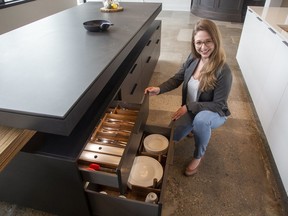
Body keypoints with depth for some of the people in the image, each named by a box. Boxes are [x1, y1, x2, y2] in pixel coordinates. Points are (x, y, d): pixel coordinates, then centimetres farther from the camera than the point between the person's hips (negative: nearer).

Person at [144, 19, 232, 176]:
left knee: (200, 119, -40)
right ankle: (195, 128, 33)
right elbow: (177, 78, -5)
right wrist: (159, 89, -23)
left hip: (214, 114, -5)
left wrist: (189, 107, -29)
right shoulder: (193, 58, -14)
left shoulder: (223, 71, -31)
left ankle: (198, 156, -10)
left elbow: (218, 105, -25)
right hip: (190, 110, 6)